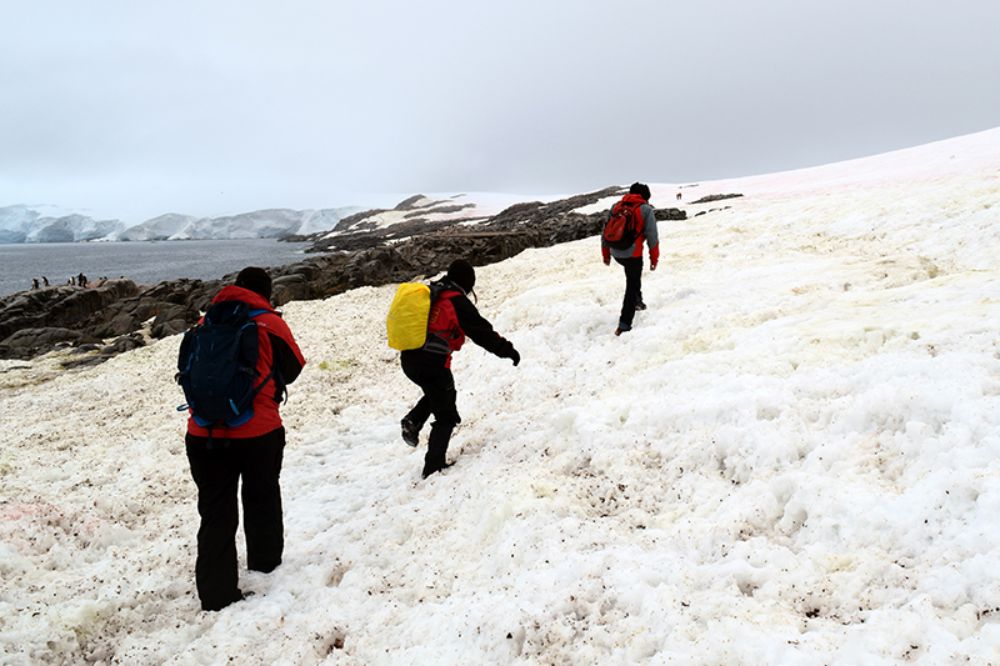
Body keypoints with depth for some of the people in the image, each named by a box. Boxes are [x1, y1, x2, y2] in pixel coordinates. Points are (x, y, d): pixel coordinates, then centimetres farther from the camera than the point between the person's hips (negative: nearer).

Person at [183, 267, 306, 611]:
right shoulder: (269, 323, -6)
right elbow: (292, 369, 3)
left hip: (203, 436, 2)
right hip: (259, 433, -2)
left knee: (216, 513, 9)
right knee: (262, 501, 21)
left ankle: (217, 593, 10)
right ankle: (265, 564, 37)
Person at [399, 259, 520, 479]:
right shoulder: (457, 301, -9)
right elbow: (481, 331, -9)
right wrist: (507, 350, -3)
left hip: (408, 359, 7)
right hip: (433, 364, -7)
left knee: (438, 392, 32)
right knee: (446, 416, 8)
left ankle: (413, 420, 12)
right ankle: (434, 465, 6)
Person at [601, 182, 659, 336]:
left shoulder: (615, 207, 11)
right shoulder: (646, 210, -3)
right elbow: (652, 237, -6)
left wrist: (606, 254, 21)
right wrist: (654, 258, 3)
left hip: (616, 253, 5)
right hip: (633, 254, -5)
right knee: (632, 287, 5)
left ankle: (637, 300, 36)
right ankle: (624, 324, 2)